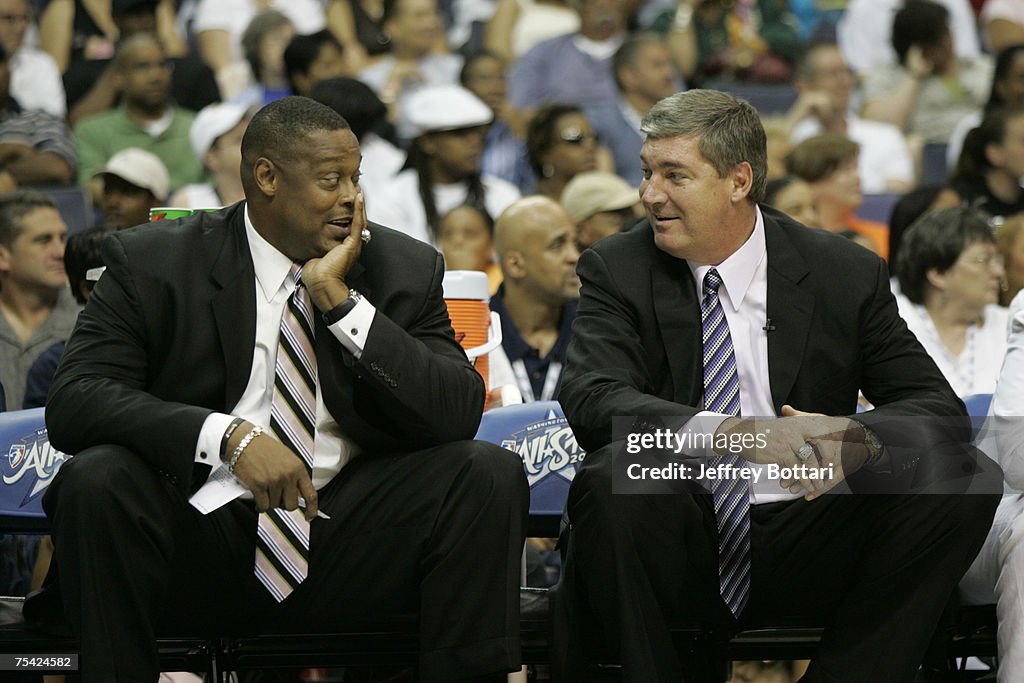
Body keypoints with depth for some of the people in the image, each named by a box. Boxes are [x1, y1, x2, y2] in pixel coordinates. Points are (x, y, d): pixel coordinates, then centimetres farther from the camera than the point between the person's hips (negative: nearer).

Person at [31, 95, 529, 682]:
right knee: (96, 480, -31)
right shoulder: (151, 264, 0)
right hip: (200, 536, -2)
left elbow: (459, 414, -6)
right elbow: (74, 398, -12)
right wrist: (230, 435, -26)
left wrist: (339, 298, -13)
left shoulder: (407, 270, 6)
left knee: (491, 474, -19)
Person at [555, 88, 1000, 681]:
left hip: (802, 555, 2)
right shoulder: (619, 270, 1)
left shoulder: (847, 274, 4)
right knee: (612, 481, -34)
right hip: (679, 546, -2)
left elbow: (940, 409, -1)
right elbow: (591, 399, -16)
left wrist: (857, 440, -25)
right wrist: (733, 434, -33)